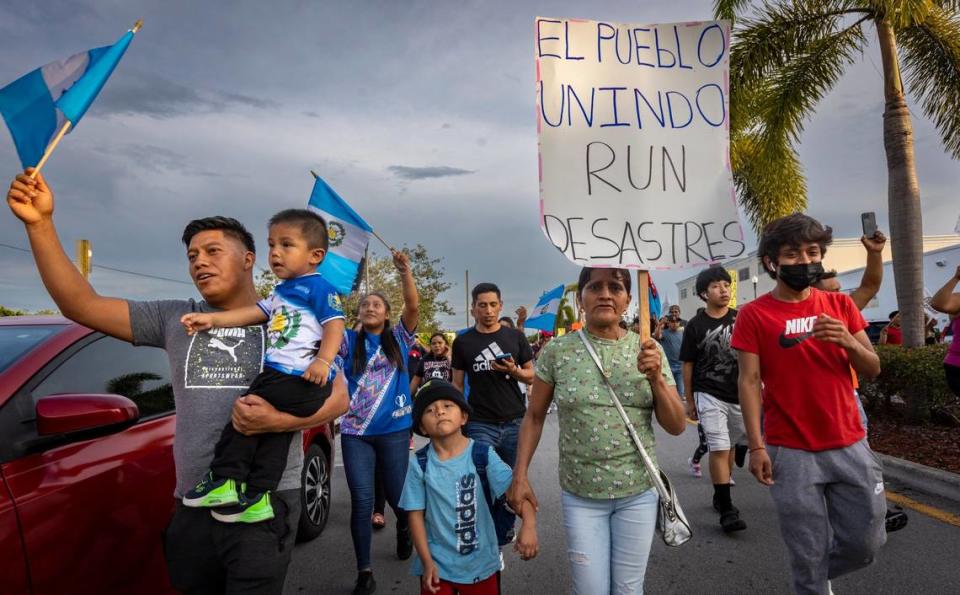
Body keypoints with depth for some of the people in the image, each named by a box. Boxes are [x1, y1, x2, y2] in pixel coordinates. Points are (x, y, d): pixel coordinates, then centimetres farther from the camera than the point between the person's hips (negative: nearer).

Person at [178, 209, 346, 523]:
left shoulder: (318, 287, -5)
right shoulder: (281, 292, 23)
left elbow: (335, 325, -14)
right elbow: (254, 313, 24)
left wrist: (323, 361, -26)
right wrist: (212, 319, 16)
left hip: (302, 378, -9)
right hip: (280, 374, 9)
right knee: (276, 431, 7)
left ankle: (223, 480, 6)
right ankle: (257, 496, 11)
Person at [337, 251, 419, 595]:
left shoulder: (399, 337, 4)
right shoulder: (349, 341, 5)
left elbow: (413, 306, -10)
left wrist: (404, 271, -21)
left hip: (394, 430, 0)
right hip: (355, 432, 1)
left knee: (396, 494, 13)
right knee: (361, 501, 0)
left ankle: (404, 528, 48)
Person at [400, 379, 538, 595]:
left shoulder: (483, 455, -12)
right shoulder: (419, 464, -10)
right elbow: (416, 514, -6)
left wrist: (529, 523, -34)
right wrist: (427, 561, -8)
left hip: (481, 564, 1)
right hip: (437, 564, 0)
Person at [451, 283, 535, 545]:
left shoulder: (515, 337, 5)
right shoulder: (463, 342, 4)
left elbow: (531, 376, 9)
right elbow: (457, 384, 8)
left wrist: (514, 370, -12)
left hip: (515, 422, 1)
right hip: (480, 424, -1)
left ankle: (502, 538, 26)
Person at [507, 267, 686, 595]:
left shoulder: (648, 349, -4)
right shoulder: (557, 350, -7)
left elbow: (677, 426, -2)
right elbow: (534, 416, 2)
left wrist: (656, 377, -17)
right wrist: (520, 475, -4)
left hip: (638, 492, 1)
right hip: (579, 495, -1)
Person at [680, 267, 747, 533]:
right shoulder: (695, 326, -4)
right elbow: (688, 365, 1)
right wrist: (689, 401, 2)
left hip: (739, 394, 3)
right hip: (709, 396, -3)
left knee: (730, 446, 15)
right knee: (719, 449, -8)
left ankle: (720, 495, 31)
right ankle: (727, 509, -2)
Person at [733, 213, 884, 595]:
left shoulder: (841, 305, 7)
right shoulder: (754, 315, -6)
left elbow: (872, 370, 7)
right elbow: (749, 381, -8)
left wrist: (848, 341, -14)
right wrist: (756, 446, -14)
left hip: (850, 446, 4)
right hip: (791, 453, -4)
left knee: (866, 544, 14)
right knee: (808, 556, 6)